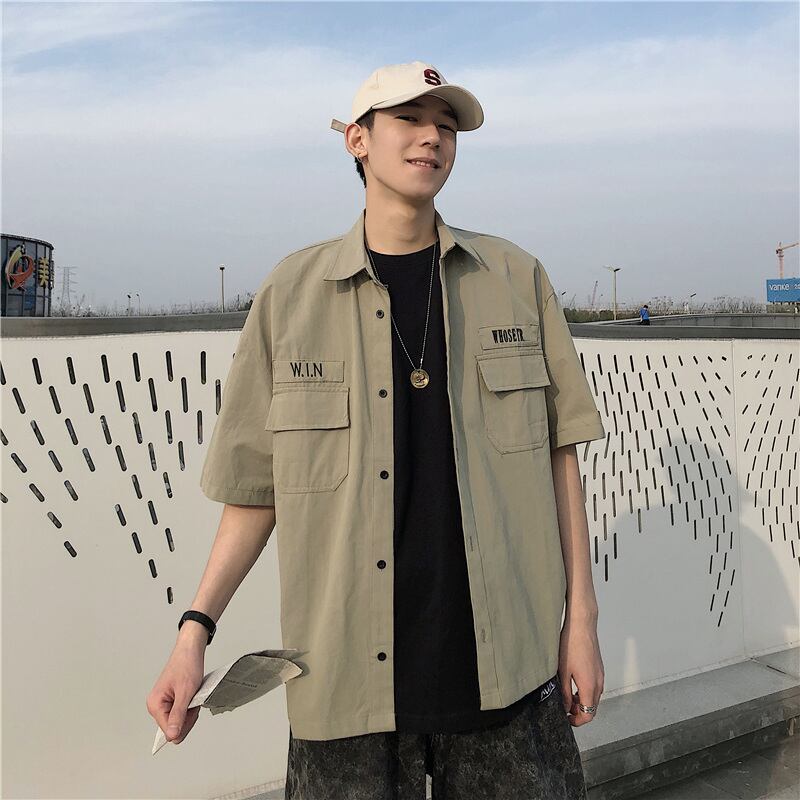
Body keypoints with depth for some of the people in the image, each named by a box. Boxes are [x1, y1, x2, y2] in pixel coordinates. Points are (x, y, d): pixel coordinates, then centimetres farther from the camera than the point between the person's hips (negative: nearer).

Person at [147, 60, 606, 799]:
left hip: (506, 661, 1)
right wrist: (196, 628, -3)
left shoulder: (515, 279, 3)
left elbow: (557, 451, 3)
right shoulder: (291, 293, 0)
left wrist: (581, 618, 2)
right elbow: (259, 481, 3)